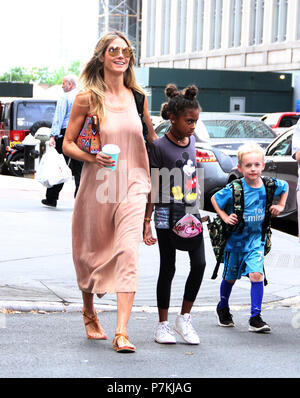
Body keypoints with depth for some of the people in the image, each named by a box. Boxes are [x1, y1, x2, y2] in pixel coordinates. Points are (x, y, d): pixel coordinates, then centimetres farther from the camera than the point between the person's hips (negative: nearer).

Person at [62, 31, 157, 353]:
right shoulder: (87, 99, -2)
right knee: (92, 253, 11)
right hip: (97, 185, -1)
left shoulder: (137, 97, 7)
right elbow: (68, 144, 0)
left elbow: (152, 138, 22)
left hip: (132, 185, 1)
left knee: (128, 254, -13)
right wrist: (91, 157, -17)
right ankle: (89, 312, 39)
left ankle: (121, 333, -16)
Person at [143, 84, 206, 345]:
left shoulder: (191, 140, 7)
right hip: (167, 215, -5)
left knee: (199, 264, -3)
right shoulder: (159, 146, -11)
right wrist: (147, 222, -11)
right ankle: (163, 324, 14)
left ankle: (184, 318, 12)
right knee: (168, 269, 2)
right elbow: (154, 188, -10)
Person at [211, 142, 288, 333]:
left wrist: (280, 205, 5)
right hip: (235, 237, -1)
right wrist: (225, 217, -12)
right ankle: (223, 309, 40)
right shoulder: (234, 189, -18)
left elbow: (285, 186, 14)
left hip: (256, 239, 1)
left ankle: (256, 318, -10)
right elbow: (214, 199, -2)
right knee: (230, 277, 15)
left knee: (256, 274, -16)